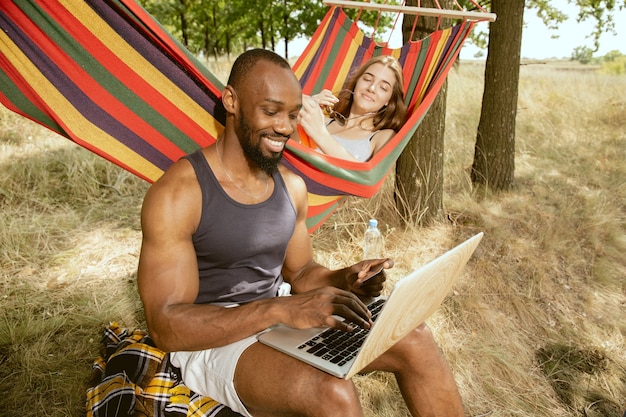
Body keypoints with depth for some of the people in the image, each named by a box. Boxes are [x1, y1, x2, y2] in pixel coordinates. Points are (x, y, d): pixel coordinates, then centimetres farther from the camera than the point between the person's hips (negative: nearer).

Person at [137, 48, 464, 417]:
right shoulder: (176, 193, -17)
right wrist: (280, 309, -33)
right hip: (210, 342, -6)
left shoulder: (292, 186, 4)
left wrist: (343, 280, -10)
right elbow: (166, 325, -20)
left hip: (278, 323, 6)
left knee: (415, 341, -10)